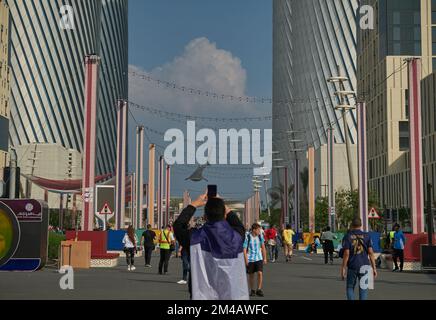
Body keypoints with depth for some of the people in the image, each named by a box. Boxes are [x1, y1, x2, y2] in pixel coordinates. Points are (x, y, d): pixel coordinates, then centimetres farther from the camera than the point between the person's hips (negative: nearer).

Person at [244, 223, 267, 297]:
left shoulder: (260, 236, 2)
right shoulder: (247, 237, -10)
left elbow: (263, 247, 11)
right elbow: (244, 249, -8)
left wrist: (265, 258, 10)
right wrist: (246, 259, -15)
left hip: (259, 258, 2)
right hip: (250, 259, -2)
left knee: (260, 273, -13)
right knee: (251, 275, 8)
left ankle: (259, 290, -3)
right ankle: (252, 290, 23)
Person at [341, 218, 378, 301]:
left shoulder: (348, 236, -2)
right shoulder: (366, 236, 2)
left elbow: (346, 253, -8)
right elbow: (371, 252, -2)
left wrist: (343, 268, -2)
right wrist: (374, 267, 1)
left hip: (352, 266, -1)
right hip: (364, 266, 1)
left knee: (350, 287, 13)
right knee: (363, 288, 8)